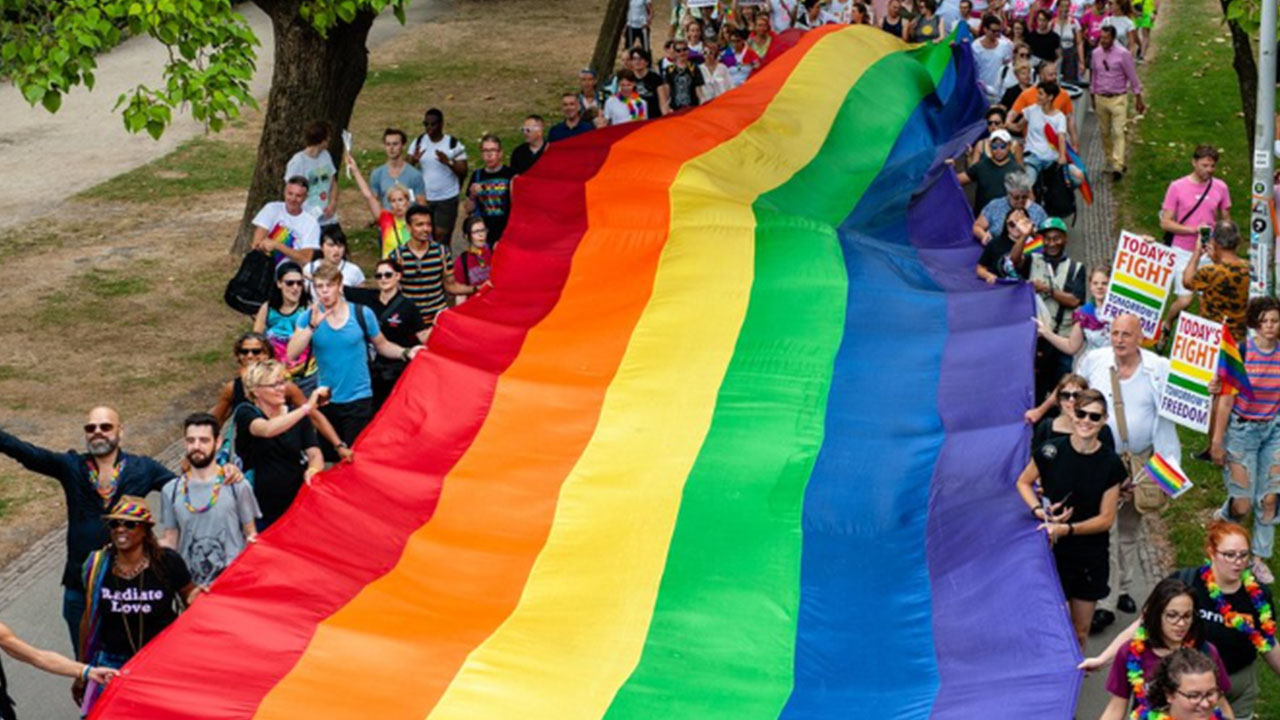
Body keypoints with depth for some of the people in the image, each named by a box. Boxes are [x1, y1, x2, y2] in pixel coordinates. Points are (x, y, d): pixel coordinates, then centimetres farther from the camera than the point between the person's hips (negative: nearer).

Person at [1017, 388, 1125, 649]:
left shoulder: (1110, 463, -7)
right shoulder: (1051, 451, -11)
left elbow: (1106, 518, -5)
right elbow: (1023, 483, 6)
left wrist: (1067, 528, -17)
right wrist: (1039, 510, -12)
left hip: (1090, 557, 2)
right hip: (1052, 550, -2)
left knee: (1081, 632, 12)